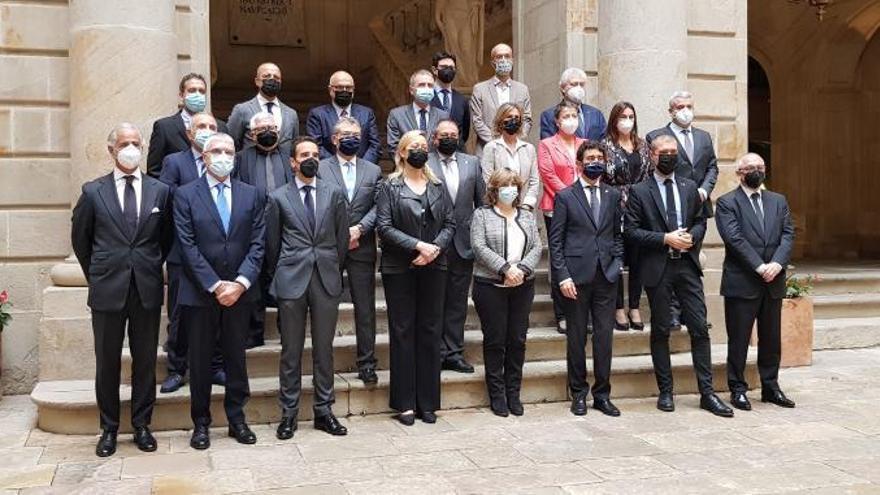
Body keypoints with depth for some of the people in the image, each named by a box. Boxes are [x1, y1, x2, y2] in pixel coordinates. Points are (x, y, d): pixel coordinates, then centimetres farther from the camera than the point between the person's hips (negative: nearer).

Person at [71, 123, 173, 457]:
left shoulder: (161, 191, 3)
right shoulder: (93, 192, 1)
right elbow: (80, 240, 10)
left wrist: (151, 268, 11)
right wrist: (97, 276, 11)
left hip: (147, 291, 1)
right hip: (107, 291, -1)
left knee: (145, 361, 9)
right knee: (107, 363, 8)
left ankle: (142, 425, 21)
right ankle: (109, 428, 20)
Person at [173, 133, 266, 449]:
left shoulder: (252, 195, 6)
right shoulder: (185, 195, 0)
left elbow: (258, 244, 0)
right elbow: (188, 246, -7)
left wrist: (241, 282, -12)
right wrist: (215, 285, -14)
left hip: (240, 291, 2)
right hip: (200, 292, -2)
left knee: (236, 358, 11)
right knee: (200, 360, 8)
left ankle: (237, 419, 22)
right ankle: (201, 423, 20)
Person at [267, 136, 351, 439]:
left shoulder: (334, 193, 7)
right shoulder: (278, 197, 4)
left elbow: (342, 237, 11)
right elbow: (272, 243, 8)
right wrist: (280, 275, 11)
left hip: (327, 280, 1)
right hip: (291, 282, -1)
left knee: (324, 348, 7)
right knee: (291, 351, 4)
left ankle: (323, 410, 17)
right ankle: (288, 413, 14)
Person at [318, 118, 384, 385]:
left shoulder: (373, 171, 11)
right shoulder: (320, 169, 2)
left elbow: (377, 207, 4)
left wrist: (359, 228, -11)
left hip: (362, 248, 2)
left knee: (365, 308, 5)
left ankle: (366, 363, 13)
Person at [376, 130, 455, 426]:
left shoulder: (438, 187, 12)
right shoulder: (390, 187, 0)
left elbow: (450, 223, 7)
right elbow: (384, 227, -8)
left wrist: (435, 248, -11)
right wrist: (418, 245, -16)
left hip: (433, 268, 3)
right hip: (399, 269, -3)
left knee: (430, 333, 5)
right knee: (402, 333, 1)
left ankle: (428, 402, 14)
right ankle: (405, 403, 8)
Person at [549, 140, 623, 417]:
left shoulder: (613, 196, 12)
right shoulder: (565, 197, 1)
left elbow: (618, 234, 17)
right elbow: (555, 240, -2)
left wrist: (617, 264, 2)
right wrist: (562, 276, -9)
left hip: (606, 277, 3)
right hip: (576, 277, -3)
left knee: (605, 337, 4)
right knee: (576, 337, 5)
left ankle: (602, 394, 15)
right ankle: (578, 394, 17)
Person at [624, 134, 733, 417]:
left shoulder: (689, 187, 13)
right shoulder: (639, 191, -1)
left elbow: (700, 221, 18)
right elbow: (632, 230, -6)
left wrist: (691, 237, -4)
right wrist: (666, 239, -15)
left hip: (687, 265, 3)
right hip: (657, 268, -3)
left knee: (700, 328, 1)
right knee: (661, 330, 5)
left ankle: (707, 393, 8)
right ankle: (665, 392, 16)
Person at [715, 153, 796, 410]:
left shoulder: (778, 201, 14)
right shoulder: (727, 203, -2)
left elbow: (788, 235, 4)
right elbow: (734, 238, -13)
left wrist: (777, 264, -12)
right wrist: (759, 266, -19)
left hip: (773, 283, 5)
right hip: (741, 283, -5)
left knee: (771, 339, 12)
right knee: (738, 340, 2)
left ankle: (770, 387, 24)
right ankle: (738, 389, 12)